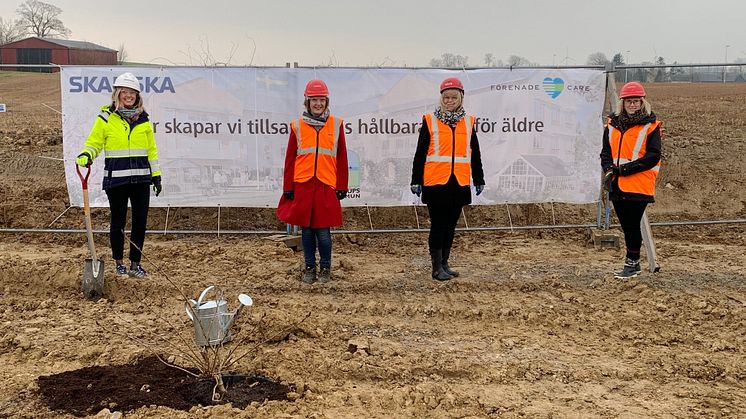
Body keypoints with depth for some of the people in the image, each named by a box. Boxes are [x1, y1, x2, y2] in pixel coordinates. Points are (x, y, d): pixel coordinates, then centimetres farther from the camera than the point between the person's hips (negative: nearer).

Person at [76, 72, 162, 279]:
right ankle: (119, 263, 24)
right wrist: (85, 155, -19)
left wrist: (156, 175, 11)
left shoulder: (143, 119, 9)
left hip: (141, 179, 3)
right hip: (116, 179, -2)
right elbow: (94, 143, 2)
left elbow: (151, 150, 13)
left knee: (140, 222, 3)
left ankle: (135, 265, 15)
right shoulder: (106, 118, 0)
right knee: (118, 222, 7)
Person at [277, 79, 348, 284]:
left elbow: (341, 158, 6)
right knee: (307, 229, 7)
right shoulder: (297, 126, 5)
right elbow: (290, 158, 6)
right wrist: (288, 187, 2)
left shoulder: (336, 125, 5)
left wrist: (341, 187, 3)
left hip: (326, 185, -1)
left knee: (323, 231, 0)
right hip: (302, 185, 1)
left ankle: (325, 268, 17)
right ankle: (310, 267, 21)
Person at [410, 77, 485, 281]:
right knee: (438, 225, -1)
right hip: (436, 183, -3)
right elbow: (420, 153, 1)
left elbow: (475, 154, 16)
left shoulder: (468, 122, 11)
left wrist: (479, 180, 16)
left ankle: (445, 264, 21)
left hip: (459, 183, 4)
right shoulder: (430, 121, 0)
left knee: (450, 225, 11)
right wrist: (416, 181, -2)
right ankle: (437, 268, 6)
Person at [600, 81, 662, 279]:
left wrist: (624, 169, -16)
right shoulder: (612, 124, 12)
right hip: (617, 185, 6)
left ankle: (631, 263, 8)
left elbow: (653, 156, -10)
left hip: (638, 186, -5)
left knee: (632, 225, -4)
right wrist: (609, 169, -5)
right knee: (626, 225, 12)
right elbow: (606, 151, 16)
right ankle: (633, 263, 24)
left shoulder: (650, 125, -4)